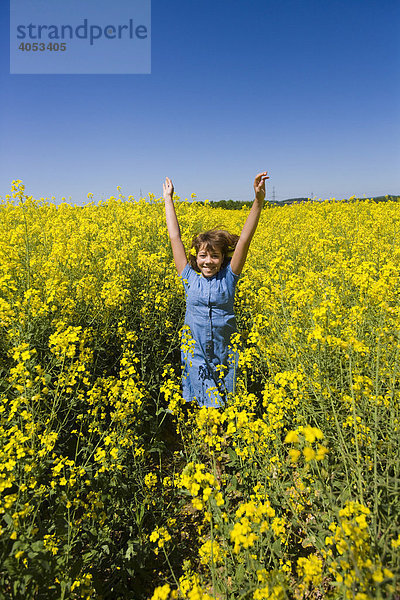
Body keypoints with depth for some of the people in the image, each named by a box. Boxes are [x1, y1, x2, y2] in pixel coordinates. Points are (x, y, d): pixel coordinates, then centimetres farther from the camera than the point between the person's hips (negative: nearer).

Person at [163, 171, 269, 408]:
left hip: (225, 355, 0)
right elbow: (175, 237, 3)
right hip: (197, 355, 0)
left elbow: (245, 238, -12)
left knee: (225, 406, 9)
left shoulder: (228, 277, -3)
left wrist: (259, 200, -20)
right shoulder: (190, 278, -2)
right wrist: (169, 199, 8)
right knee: (205, 405, 0)